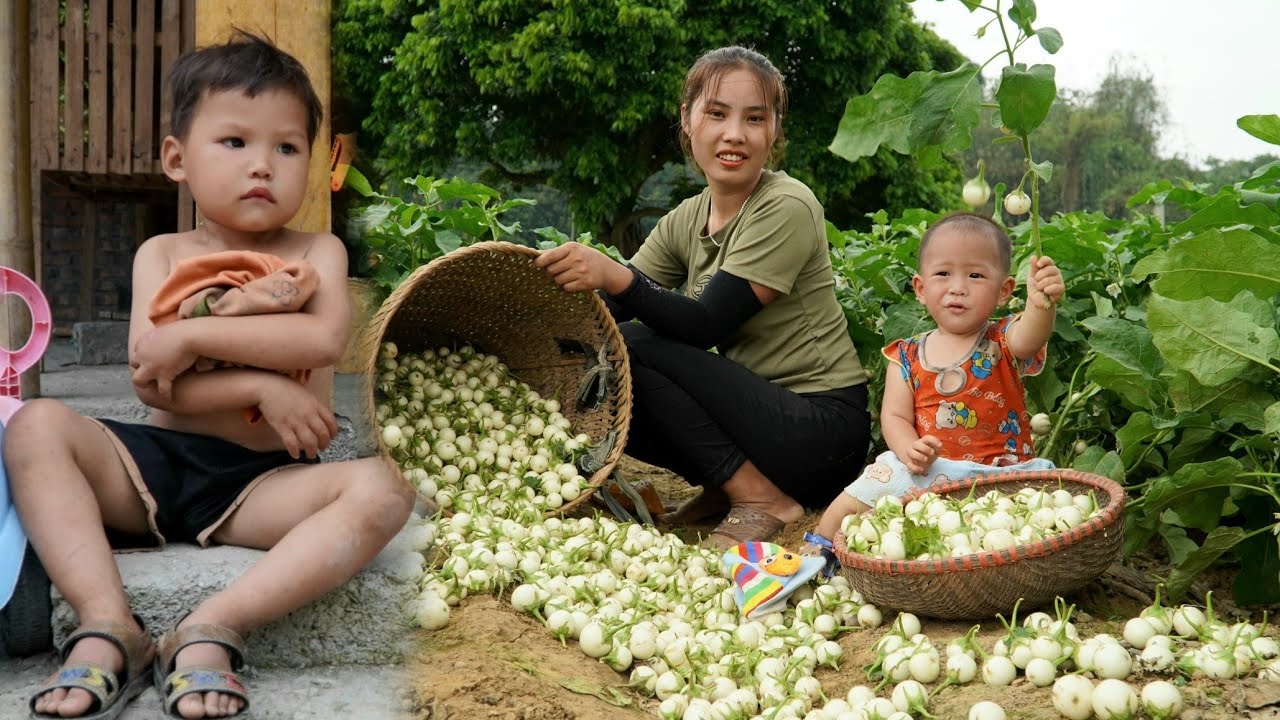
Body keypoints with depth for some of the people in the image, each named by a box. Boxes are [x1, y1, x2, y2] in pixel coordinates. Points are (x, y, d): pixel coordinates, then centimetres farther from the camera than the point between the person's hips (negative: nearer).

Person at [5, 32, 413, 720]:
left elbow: (324, 338, -16)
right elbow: (151, 381, -5)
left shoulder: (315, 252, 7)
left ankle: (212, 629, -34)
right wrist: (259, 386, -17)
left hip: (262, 481, -1)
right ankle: (108, 626, -28)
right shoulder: (162, 254, 9)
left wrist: (191, 335, -16)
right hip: (155, 463, 2)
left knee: (380, 489, -29)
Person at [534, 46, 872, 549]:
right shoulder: (685, 220, 7)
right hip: (760, 408, 7)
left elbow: (706, 325, -23)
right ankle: (726, 487, 6)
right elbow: (607, 313, -2)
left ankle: (761, 499, -11)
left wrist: (615, 276, -36)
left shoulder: (786, 207, -15)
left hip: (822, 428, -7)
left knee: (636, 347, -20)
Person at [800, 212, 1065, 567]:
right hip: (926, 471, 1)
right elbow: (894, 416, 0)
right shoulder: (907, 357, 5)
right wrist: (909, 449, -24)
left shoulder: (1003, 342, -3)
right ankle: (817, 547, 15)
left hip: (1001, 472, -1)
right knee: (854, 502, -10)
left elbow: (1028, 338, -27)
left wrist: (1041, 305, -50)